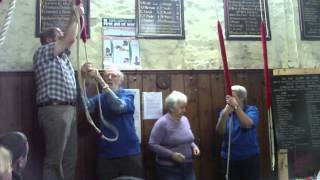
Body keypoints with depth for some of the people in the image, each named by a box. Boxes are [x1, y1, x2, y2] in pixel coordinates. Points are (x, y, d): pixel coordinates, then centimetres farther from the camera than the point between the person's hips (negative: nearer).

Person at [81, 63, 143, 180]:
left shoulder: (128, 94, -1)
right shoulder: (99, 98, 6)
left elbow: (119, 106, -24)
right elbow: (85, 106, -14)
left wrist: (100, 80, -30)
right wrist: (83, 79, -26)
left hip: (129, 153, -2)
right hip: (106, 154, 2)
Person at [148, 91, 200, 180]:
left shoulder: (185, 120, 7)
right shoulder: (162, 123, -15)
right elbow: (152, 144, -17)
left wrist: (193, 146, 0)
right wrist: (171, 155, -23)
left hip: (187, 167, 6)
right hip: (169, 169, -6)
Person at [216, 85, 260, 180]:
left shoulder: (252, 110, -5)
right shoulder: (225, 112, 3)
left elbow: (248, 124, -26)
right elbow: (220, 131, -13)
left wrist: (236, 106, -38)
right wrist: (225, 114, -29)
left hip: (249, 157, -2)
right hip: (230, 158, 2)